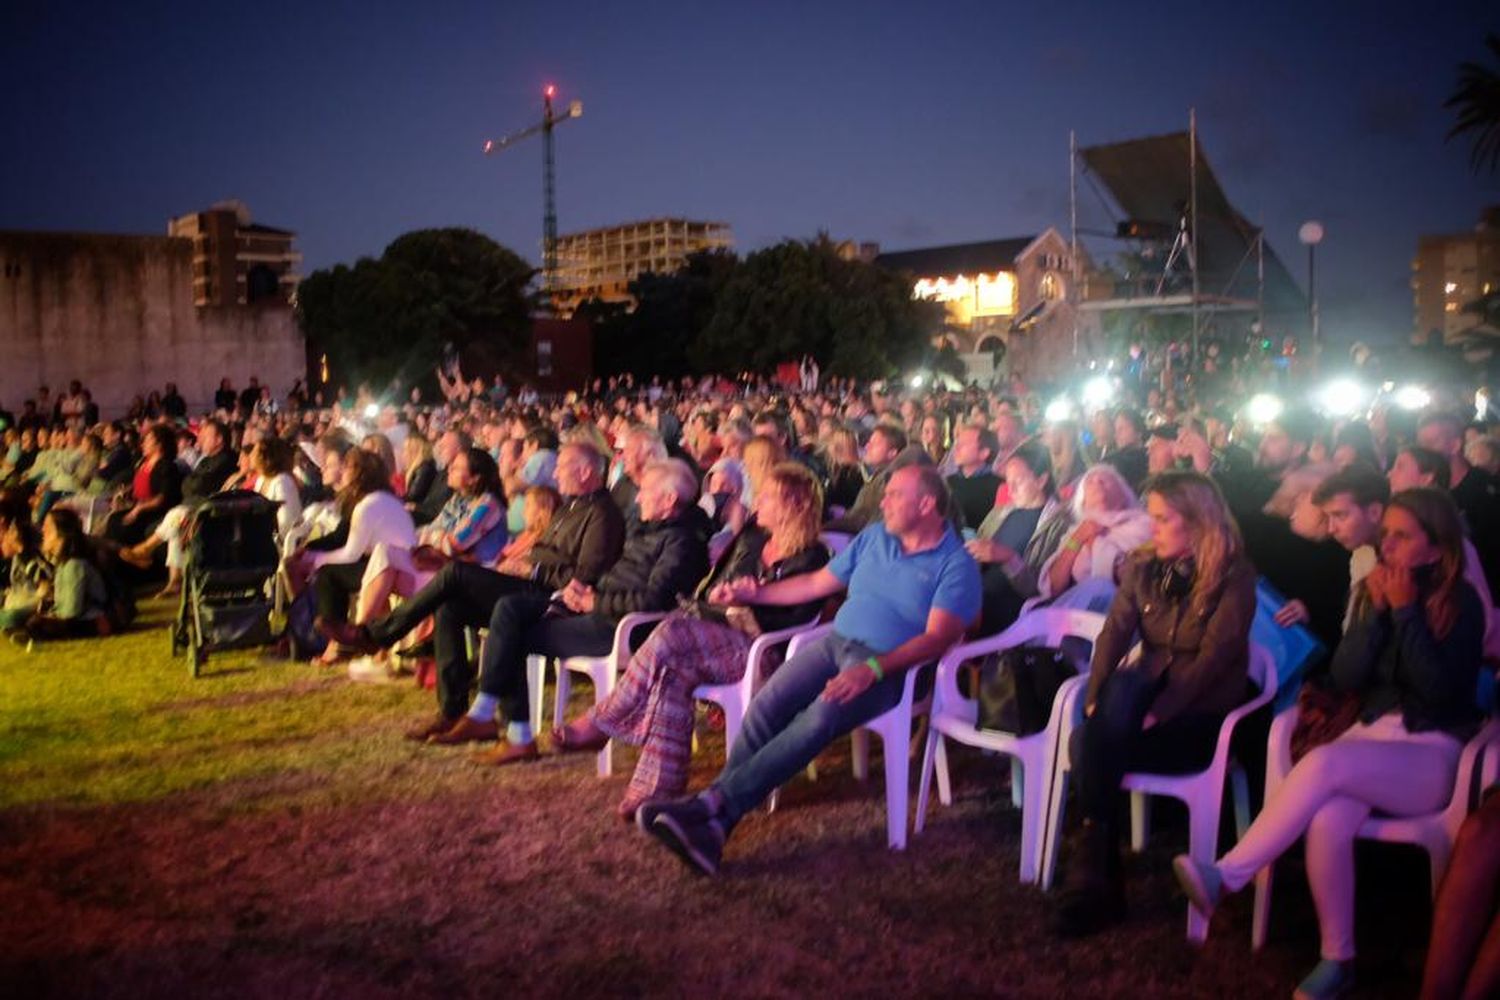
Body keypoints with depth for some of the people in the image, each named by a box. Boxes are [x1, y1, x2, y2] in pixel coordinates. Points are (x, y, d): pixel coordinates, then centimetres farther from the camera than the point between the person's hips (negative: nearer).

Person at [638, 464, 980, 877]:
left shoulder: (956, 565, -2)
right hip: (835, 641, 6)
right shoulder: (875, 536, 18)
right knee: (766, 706, -23)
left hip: (889, 665, -5)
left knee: (819, 718, -34)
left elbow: (937, 638, -15)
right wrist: (754, 594, 21)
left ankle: (714, 805, -34)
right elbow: (817, 583, 25)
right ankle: (715, 819, -29)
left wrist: (872, 669, -29)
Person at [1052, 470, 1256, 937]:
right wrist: (1096, 699, -18)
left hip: (1202, 718, -4)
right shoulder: (1142, 567, 7)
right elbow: (1114, 633, -3)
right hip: (1143, 700, 4)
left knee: (1087, 744, -28)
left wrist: (1156, 712, -24)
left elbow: (1214, 658, -16)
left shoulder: (1234, 577, -7)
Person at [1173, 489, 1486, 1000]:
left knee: (1324, 762, -35)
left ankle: (1227, 875, -33)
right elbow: (1346, 677, 2)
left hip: (1433, 752, -4)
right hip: (1371, 733, 4)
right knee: (1327, 821, -30)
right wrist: (1376, 611, -9)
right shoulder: (1374, 590, 10)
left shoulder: (1462, 603, -2)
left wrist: (1406, 609, -16)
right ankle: (1337, 957, -15)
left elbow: (1439, 690, -15)